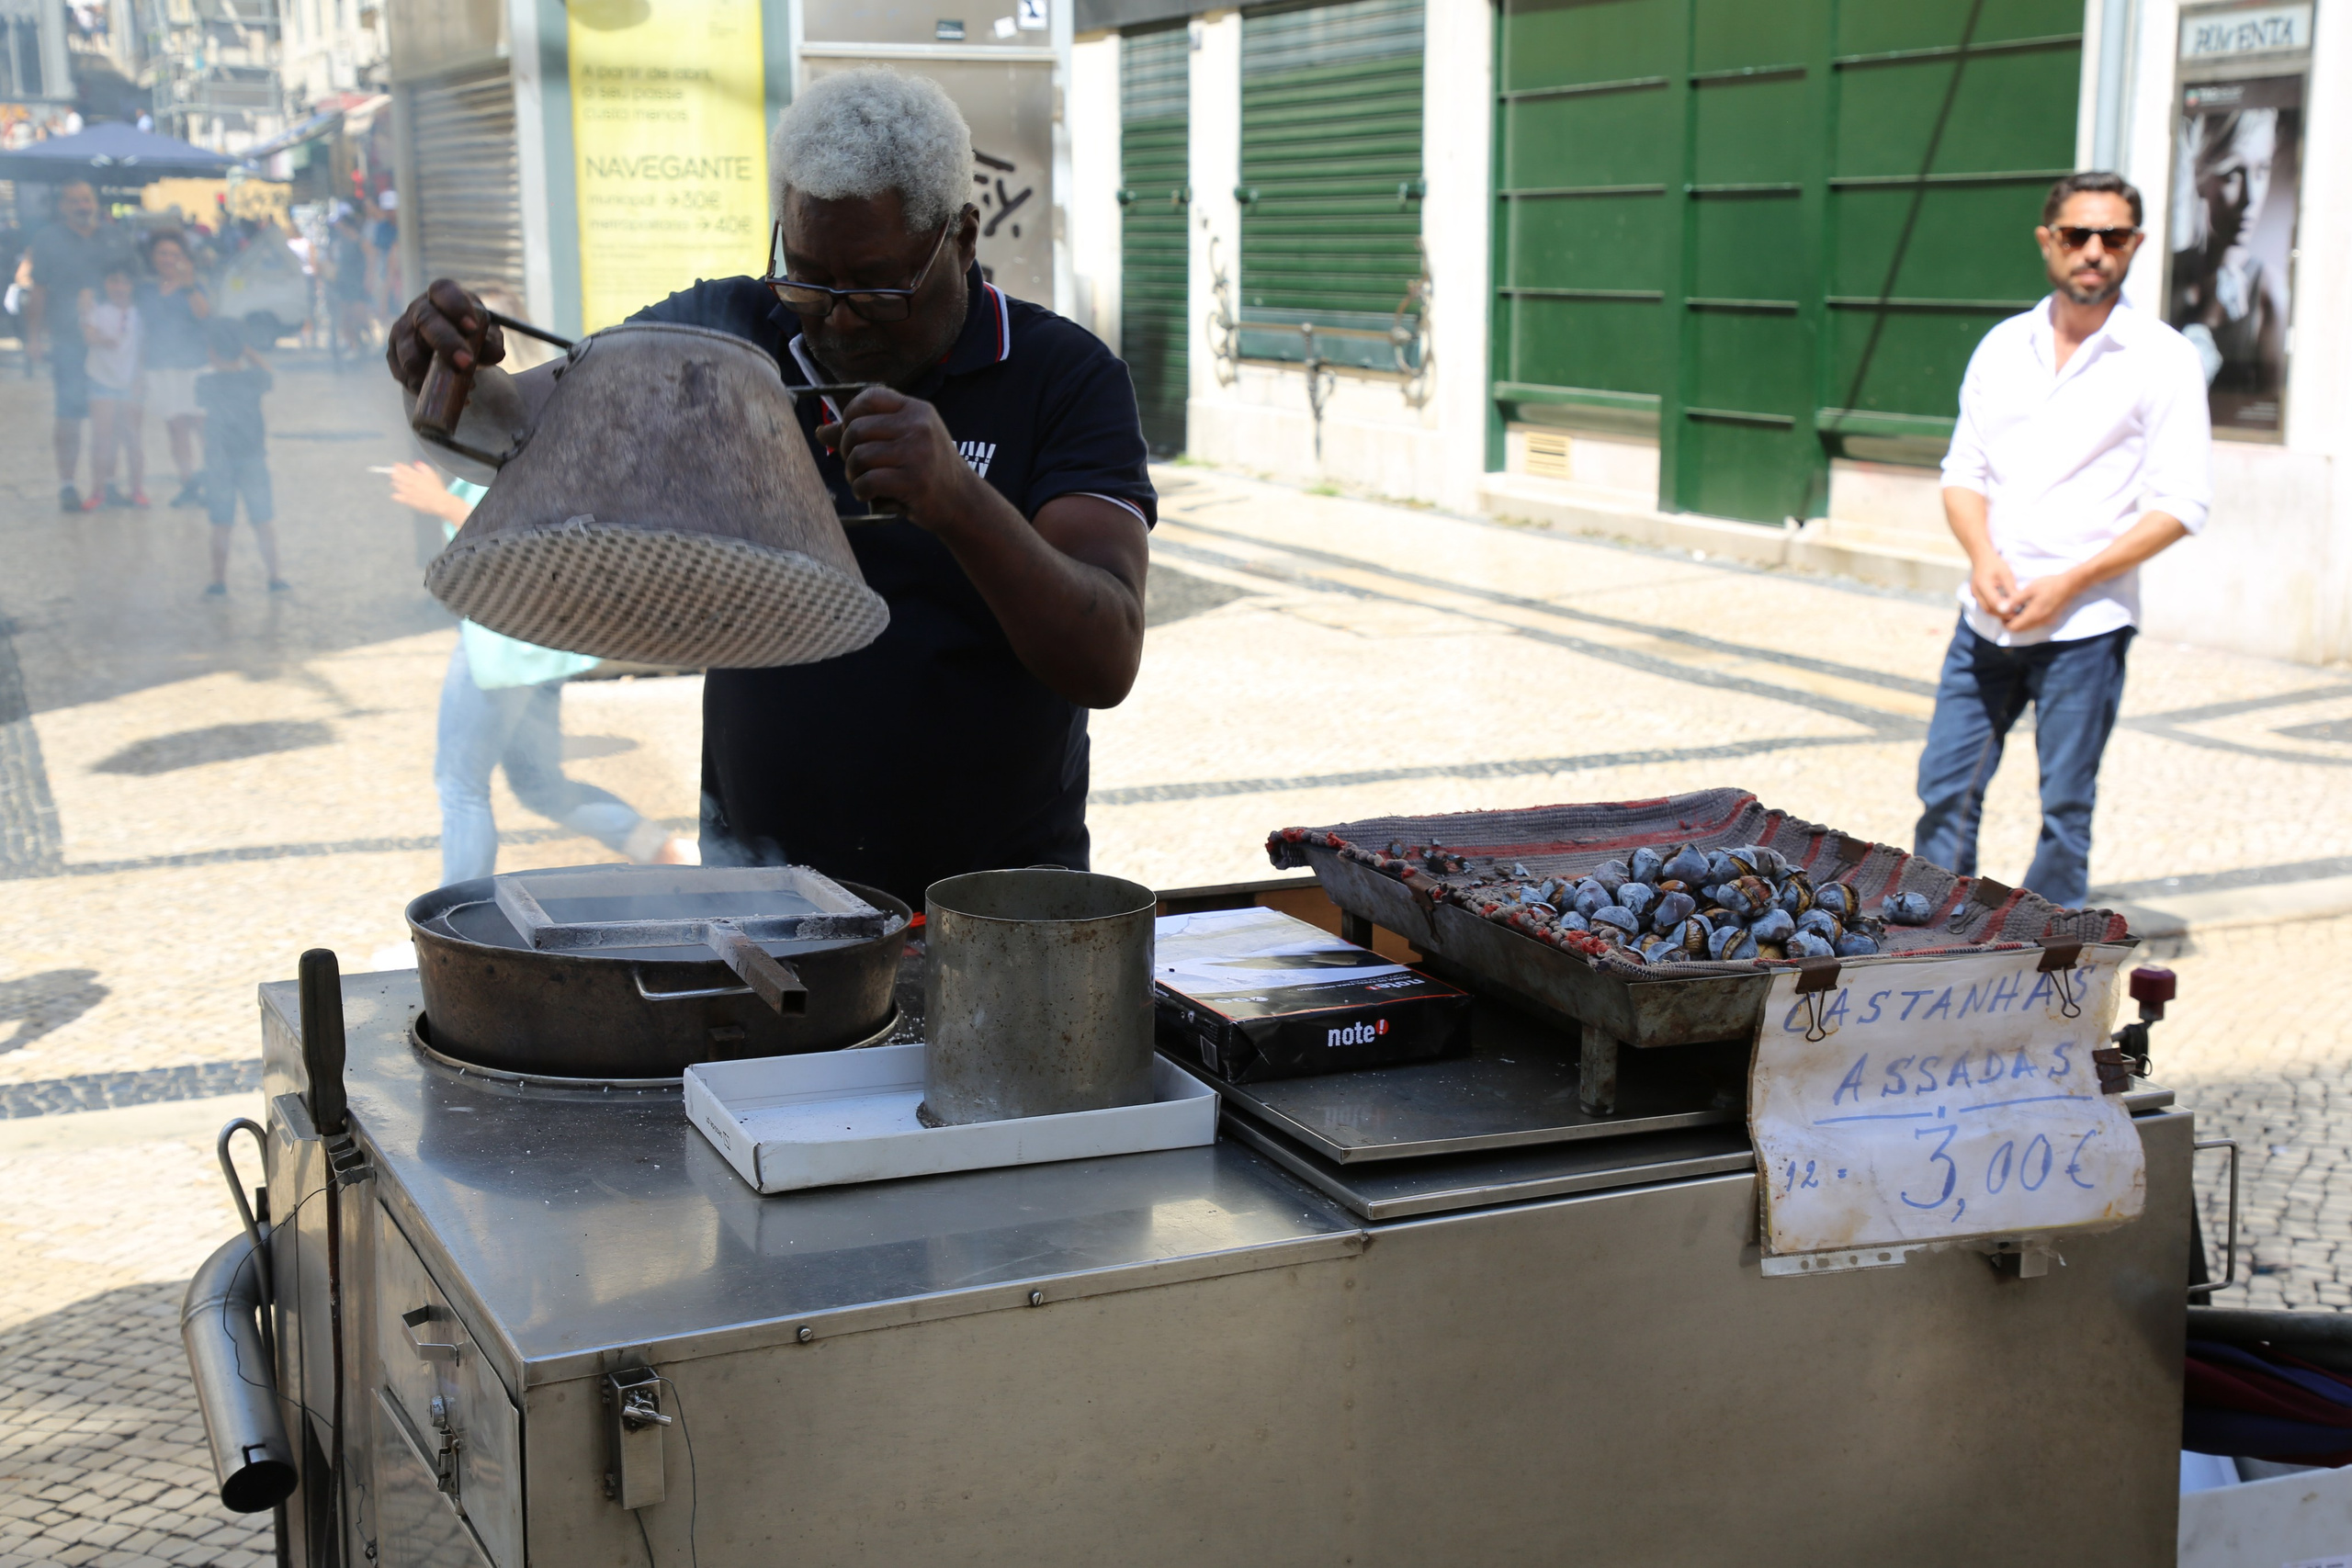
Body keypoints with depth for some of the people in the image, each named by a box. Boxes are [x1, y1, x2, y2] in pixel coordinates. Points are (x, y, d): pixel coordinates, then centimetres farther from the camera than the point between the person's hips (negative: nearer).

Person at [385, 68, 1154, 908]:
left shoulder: (1065, 375, -6)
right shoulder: (723, 332, 3)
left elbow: (1105, 663, -17)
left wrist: (961, 505, -34)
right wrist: (442, 373, -17)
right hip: (758, 865, 2)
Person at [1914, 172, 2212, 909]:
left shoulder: (2163, 359, -4)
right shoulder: (2003, 346, 9)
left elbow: (2180, 504, -8)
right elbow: (1963, 473, 11)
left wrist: (2070, 583, -15)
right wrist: (1984, 557, -10)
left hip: (2085, 626, -4)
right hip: (1987, 618, 4)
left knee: (2065, 807, 2)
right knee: (1946, 790, 6)